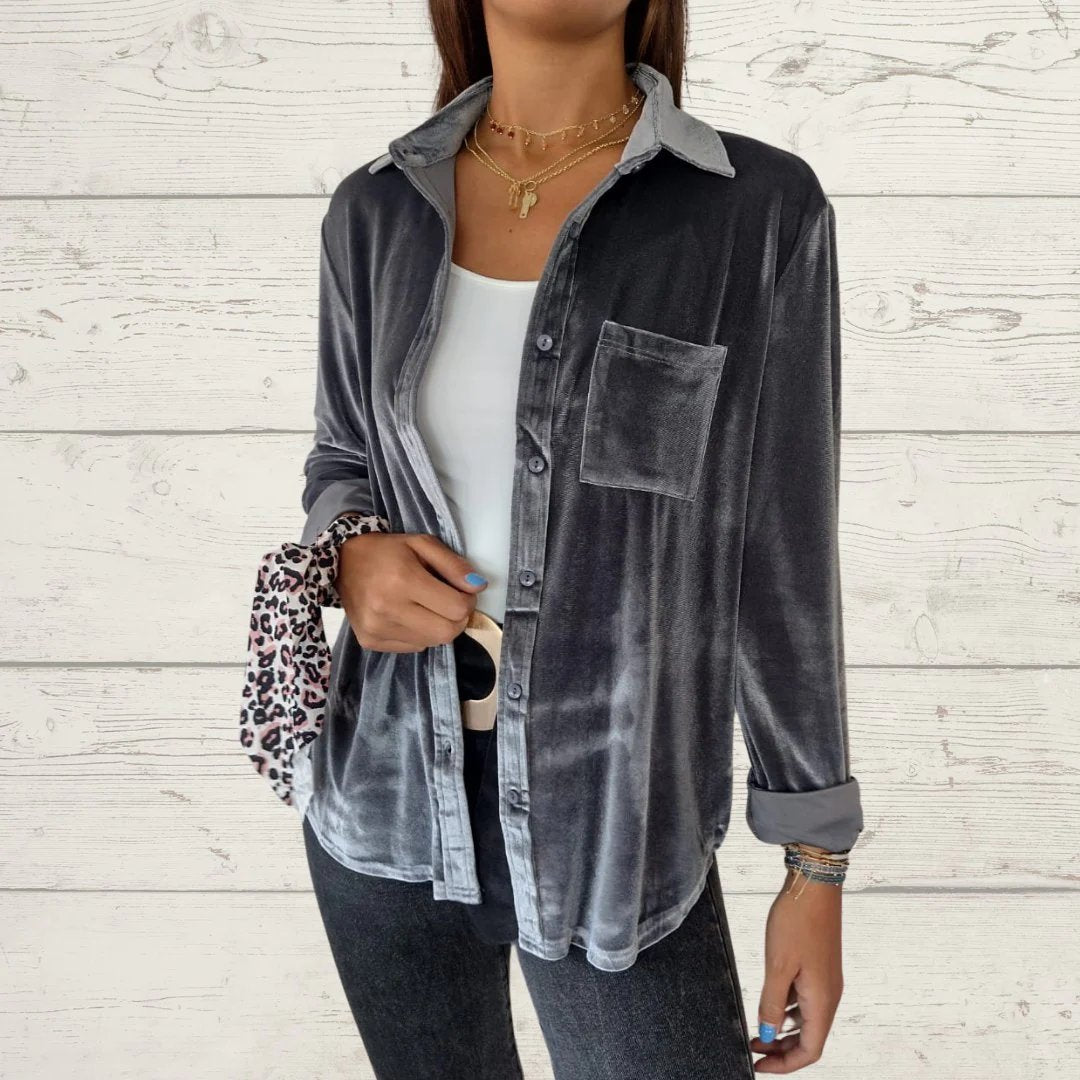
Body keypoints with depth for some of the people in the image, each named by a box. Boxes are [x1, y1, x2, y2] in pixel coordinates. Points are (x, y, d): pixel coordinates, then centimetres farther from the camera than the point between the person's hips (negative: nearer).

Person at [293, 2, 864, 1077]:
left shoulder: (760, 209, -10)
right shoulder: (376, 210, 0)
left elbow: (783, 558, -6)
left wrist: (817, 868, -1)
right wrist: (353, 553, -12)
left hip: (612, 818, -3)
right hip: (388, 791, 4)